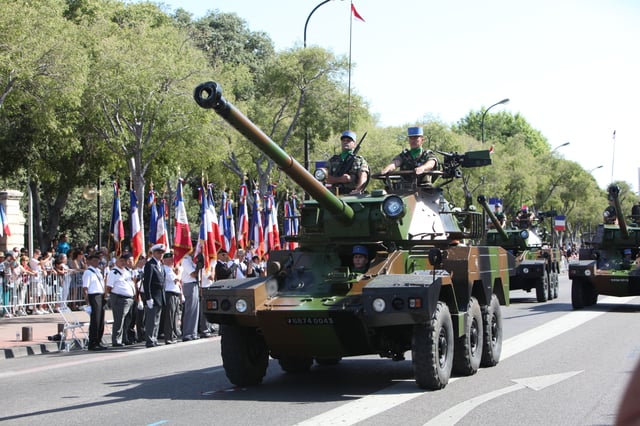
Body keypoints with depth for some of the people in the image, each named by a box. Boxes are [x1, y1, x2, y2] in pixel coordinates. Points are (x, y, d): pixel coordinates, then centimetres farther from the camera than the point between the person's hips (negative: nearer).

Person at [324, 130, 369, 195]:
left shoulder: (360, 160, 14)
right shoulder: (333, 160, 21)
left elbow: (363, 178, -2)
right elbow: (327, 178, 11)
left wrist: (357, 190, -21)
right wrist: (339, 179, -8)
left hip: (352, 194, -2)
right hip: (336, 195, 2)